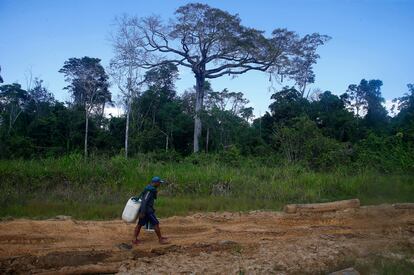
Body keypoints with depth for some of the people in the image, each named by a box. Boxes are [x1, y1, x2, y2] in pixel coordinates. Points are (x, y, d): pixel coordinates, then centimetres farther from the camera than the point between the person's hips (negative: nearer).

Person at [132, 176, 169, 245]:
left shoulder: (150, 188, 12)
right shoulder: (150, 190, -19)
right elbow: (144, 201, -24)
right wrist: (142, 212, -26)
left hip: (144, 209, 10)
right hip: (147, 210, -10)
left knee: (140, 224, 12)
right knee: (156, 224, -2)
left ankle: (135, 239, 18)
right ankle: (160, 239, 6)